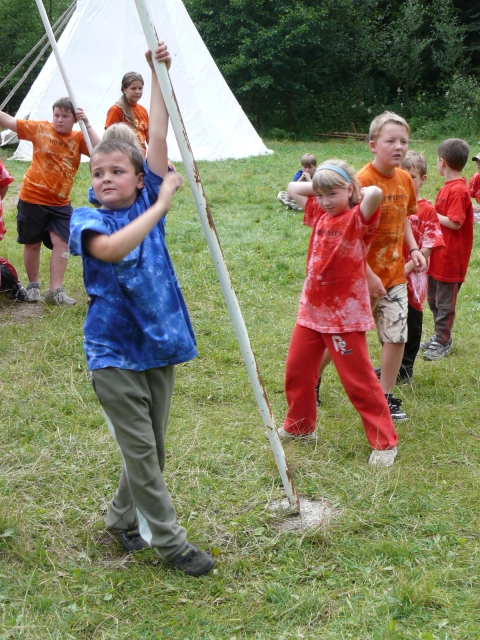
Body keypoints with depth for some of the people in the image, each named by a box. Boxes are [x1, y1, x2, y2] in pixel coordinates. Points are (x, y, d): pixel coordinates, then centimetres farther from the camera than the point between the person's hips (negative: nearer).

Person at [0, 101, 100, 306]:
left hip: (60, 203, 1)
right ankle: (33, 285, 27)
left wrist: (87, 124, -16)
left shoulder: (79, 138, 0)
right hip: (32, 199, -1)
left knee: (61, 242, -4)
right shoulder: (40, 128, -3)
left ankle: (55, 291, 3)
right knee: (32, 243, 10)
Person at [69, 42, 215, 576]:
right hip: (114, 351, -4)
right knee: (140, 449, 0)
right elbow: (111, 249, -31)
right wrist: (161, 205, -25)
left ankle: (123, 518, 35)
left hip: (160, 342, 5)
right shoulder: (88, 219, -8)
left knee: (152, 446, 15)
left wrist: (159, 74, -3)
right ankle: (169, 540, 12)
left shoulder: (147, 201, 4)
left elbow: (158, 141, -1)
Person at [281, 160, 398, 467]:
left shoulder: (358, 219, -13)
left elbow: (376, 193, -34)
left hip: (345, 315, -7)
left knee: (359, 380, -1)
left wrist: (357, 191, -12)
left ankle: (385, 442, 11)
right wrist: (321, 188, 7)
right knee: (297, 371, 15)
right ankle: (299, 426, 36)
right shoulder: (320, 215, 8)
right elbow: (293, 188, 20)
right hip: (312, 310, 7)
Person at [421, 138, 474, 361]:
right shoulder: (448, 187, 8)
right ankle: (440, 336, 33)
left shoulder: (458, 190, -20)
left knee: (444, 303, 4)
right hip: (438, 255, 10)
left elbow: (455, 223, -24)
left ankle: (443, 343, 16)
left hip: (450, 257, -10)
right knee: (433, 299, 19)